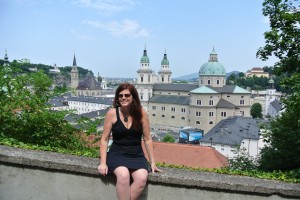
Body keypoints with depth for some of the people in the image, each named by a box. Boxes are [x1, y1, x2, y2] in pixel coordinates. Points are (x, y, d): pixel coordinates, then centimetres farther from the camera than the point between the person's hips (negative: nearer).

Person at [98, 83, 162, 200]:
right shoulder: (112, 113, -6)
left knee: (142, 178, -28)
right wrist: (103, 163, -7)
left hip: (137, 155, 2)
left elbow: (147, 139, 2)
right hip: (117, 154, -1)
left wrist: (152, 163, 3)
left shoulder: (141, 113, -4)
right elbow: (104, 139, 0)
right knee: (123, 175, -33)